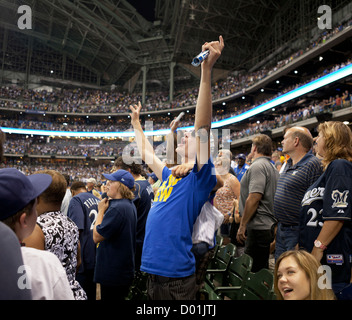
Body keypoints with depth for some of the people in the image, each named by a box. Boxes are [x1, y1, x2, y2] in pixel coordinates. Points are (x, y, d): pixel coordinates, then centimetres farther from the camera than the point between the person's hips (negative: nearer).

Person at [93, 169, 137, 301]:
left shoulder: (117, 208, -25)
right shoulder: (130, 205, 7)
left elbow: (96, 237, -20)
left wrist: (101, 211, -11)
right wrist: (105, 209, 7)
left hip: (113, 274, -9)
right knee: (120, 296, 22)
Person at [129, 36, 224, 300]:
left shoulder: (200, 176, -9)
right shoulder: (170, 176, 13)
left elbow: (202, 127, -21)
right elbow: (147, 154, 30)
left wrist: (207, 70, -26)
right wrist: (136, 124, 39)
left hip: (177, 276, -8)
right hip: (153, 269, 8)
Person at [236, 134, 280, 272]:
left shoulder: (257, 166, -13)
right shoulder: (272, 167, 19)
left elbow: (254, 197, -22)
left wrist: (242, 225, -17)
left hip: (257, 227, -10)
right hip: (269, 225, 10)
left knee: (254, 269, -3)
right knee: (262, 269, 17)